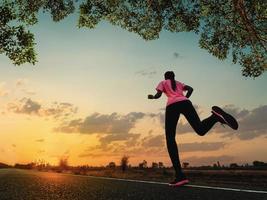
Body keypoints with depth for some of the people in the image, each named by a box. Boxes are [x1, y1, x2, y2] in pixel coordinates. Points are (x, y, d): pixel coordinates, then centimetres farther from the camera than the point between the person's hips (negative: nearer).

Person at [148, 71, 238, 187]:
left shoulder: (163, 83, 27)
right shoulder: (178, 83, 36)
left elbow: (158, 95, 13)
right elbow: (190, 89, 21)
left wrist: (151, 97, 33)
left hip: (172, 105, -3)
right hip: (185, 102, 3)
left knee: (170, 139, -3)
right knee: (201, 129, -4)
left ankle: (180, 175, -17)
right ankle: (216, 116, -39)